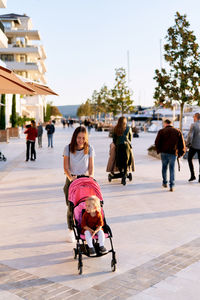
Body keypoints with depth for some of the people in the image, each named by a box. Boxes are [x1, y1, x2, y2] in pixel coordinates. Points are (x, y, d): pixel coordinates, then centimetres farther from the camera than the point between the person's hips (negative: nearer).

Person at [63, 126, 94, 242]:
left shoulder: (90, 149, -4)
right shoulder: (68, 148, -6)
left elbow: (91, 167, -3)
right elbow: (66, 167, -8)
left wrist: (90, 177, -21)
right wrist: (71, 177, -26)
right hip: (72, 179, 0)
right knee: (71, 206, 0)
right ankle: (70, 231, 17)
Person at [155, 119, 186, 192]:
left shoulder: (161, 131, 1)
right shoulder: (178, 131, 6)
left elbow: (157, 142, -3)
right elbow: (182, 143, 4)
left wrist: (158, 150, 12)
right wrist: (180, 153, 11)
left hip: (164, 152, 0)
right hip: (173, 153, 1)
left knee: (164, 167, 17)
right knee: (172, 169, 5)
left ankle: (164, 183, 25)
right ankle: (171, 186, -2)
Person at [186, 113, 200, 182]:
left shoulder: (193, 125, -11)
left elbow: (190, 135, -16)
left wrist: (187, 144, -5)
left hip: (194, 146, -4)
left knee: (189, 159, 14)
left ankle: (192, 175, 7)